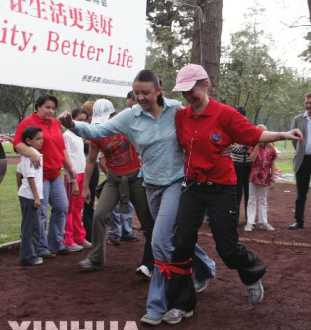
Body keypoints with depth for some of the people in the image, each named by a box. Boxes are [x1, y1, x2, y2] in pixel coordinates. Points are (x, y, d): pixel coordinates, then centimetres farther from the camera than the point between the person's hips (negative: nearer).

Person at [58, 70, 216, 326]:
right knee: (174, 237, 18)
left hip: (177, 181, -4)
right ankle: (205, 269, 48)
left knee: (161, 241, -13)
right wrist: (73, 125, -29)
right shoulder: (130, 117, -5)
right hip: (152, 185, 4)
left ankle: (157, 305, 1)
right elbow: (99, 131, -12)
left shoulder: (177, 109, -9)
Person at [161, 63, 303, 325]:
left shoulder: (225, 113, -12)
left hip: (222, 189, -4)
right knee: (181, 244, 2)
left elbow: (253, 135, -8)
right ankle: (182, 304, 17)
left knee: (227, 247, 2)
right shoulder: (181, 117, 1)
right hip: (193, 188, 4)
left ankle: (253, 275, 38)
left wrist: (283, 135, -19)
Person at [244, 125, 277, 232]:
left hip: (265, 177, 3)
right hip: (254, 176, -3)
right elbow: (252, 159, -22)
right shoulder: (253, 146, -6)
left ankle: (263, 222, 19)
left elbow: (272, 162, 7)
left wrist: (272, 174, 6)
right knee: (252, 200, 3)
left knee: (263, 200, 13)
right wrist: (257, 146, -22)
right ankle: (250, 222, 4)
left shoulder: (270, 147, 1)